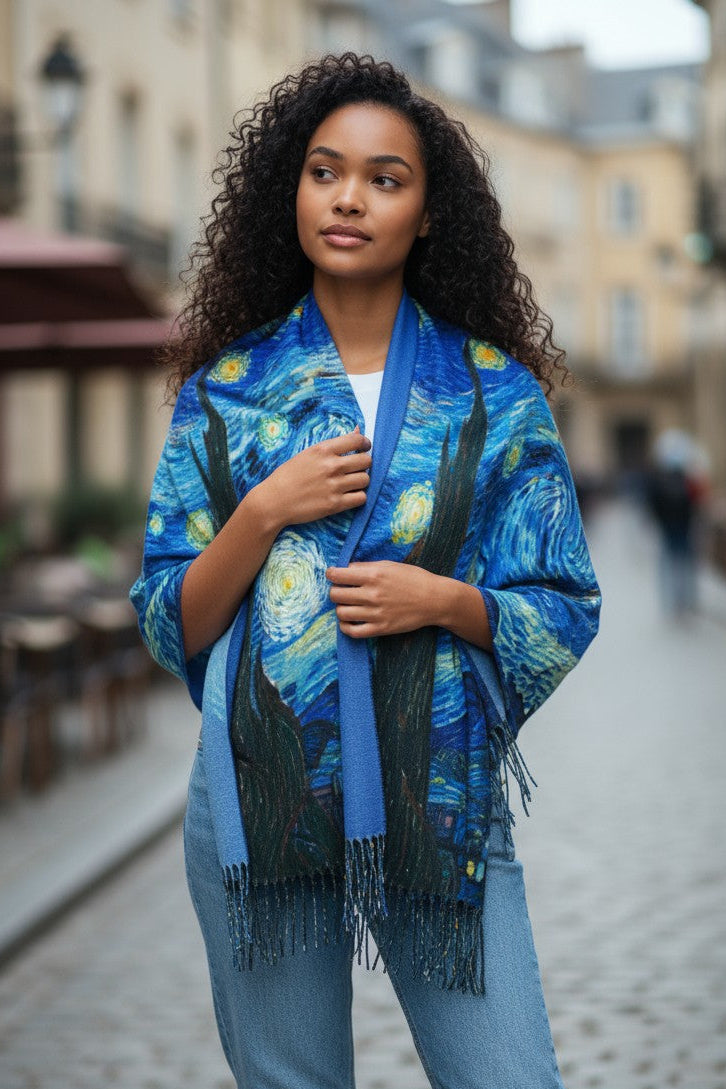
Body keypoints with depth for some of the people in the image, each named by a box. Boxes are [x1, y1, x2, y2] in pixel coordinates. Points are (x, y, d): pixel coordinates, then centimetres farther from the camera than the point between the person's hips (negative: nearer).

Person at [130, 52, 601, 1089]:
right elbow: (170, 626, 3)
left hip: (441, 798, 0)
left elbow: (564, 614, 4)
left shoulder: (496, 392, 3)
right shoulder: (225, 389, 5)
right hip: (260, 798, 1)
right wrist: (265, 513, -12)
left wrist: (442, 600, -14)